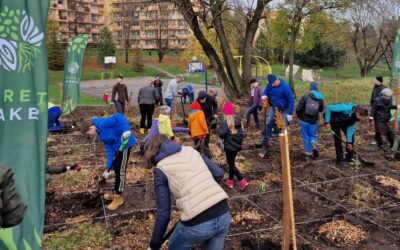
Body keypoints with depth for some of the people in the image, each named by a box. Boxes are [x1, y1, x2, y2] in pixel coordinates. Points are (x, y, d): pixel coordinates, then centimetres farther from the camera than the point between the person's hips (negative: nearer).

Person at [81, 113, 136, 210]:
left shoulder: (102, 124, -16)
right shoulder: (101, 134, 11)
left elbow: (118, 117, -27)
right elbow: (109, 150, 6)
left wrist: (126, 130, -36)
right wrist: (107, 168, -1)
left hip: (125, 143, -10)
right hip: (118, 146, 10)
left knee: (120, 170, -1)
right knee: (116, 168, 20)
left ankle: (118, 197, 11)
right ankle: (116, 193, 37)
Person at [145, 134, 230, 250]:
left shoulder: (161, 169, 2)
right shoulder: (191, 150, 14)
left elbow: (163, 213, -1)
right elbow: (219, 174, 12)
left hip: (197, 224, -5)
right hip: (224, 214, 5)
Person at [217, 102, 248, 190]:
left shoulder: (226, 123, -21)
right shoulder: (238, 120, 1)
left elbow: (221, 134, -23)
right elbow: (241, 133, 9)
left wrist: (218, 129, -5)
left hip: (229, 147, -8)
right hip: (237, 146, 8)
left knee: (231, 165, 3)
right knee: (231, 163, 21)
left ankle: (242, 181, -6)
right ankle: (230, 181, 31)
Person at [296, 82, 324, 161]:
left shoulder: (305, 97, -13)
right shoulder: (320, 99, -2)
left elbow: (298, 109, -14)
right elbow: (321, 110, 13)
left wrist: (300, 116, 6)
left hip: (304, 121, -2)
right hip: (313, 122, 2)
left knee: (306, 137, 11)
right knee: (313, 135, 20)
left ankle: (308, 154, 13)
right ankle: (314, 146, -12)